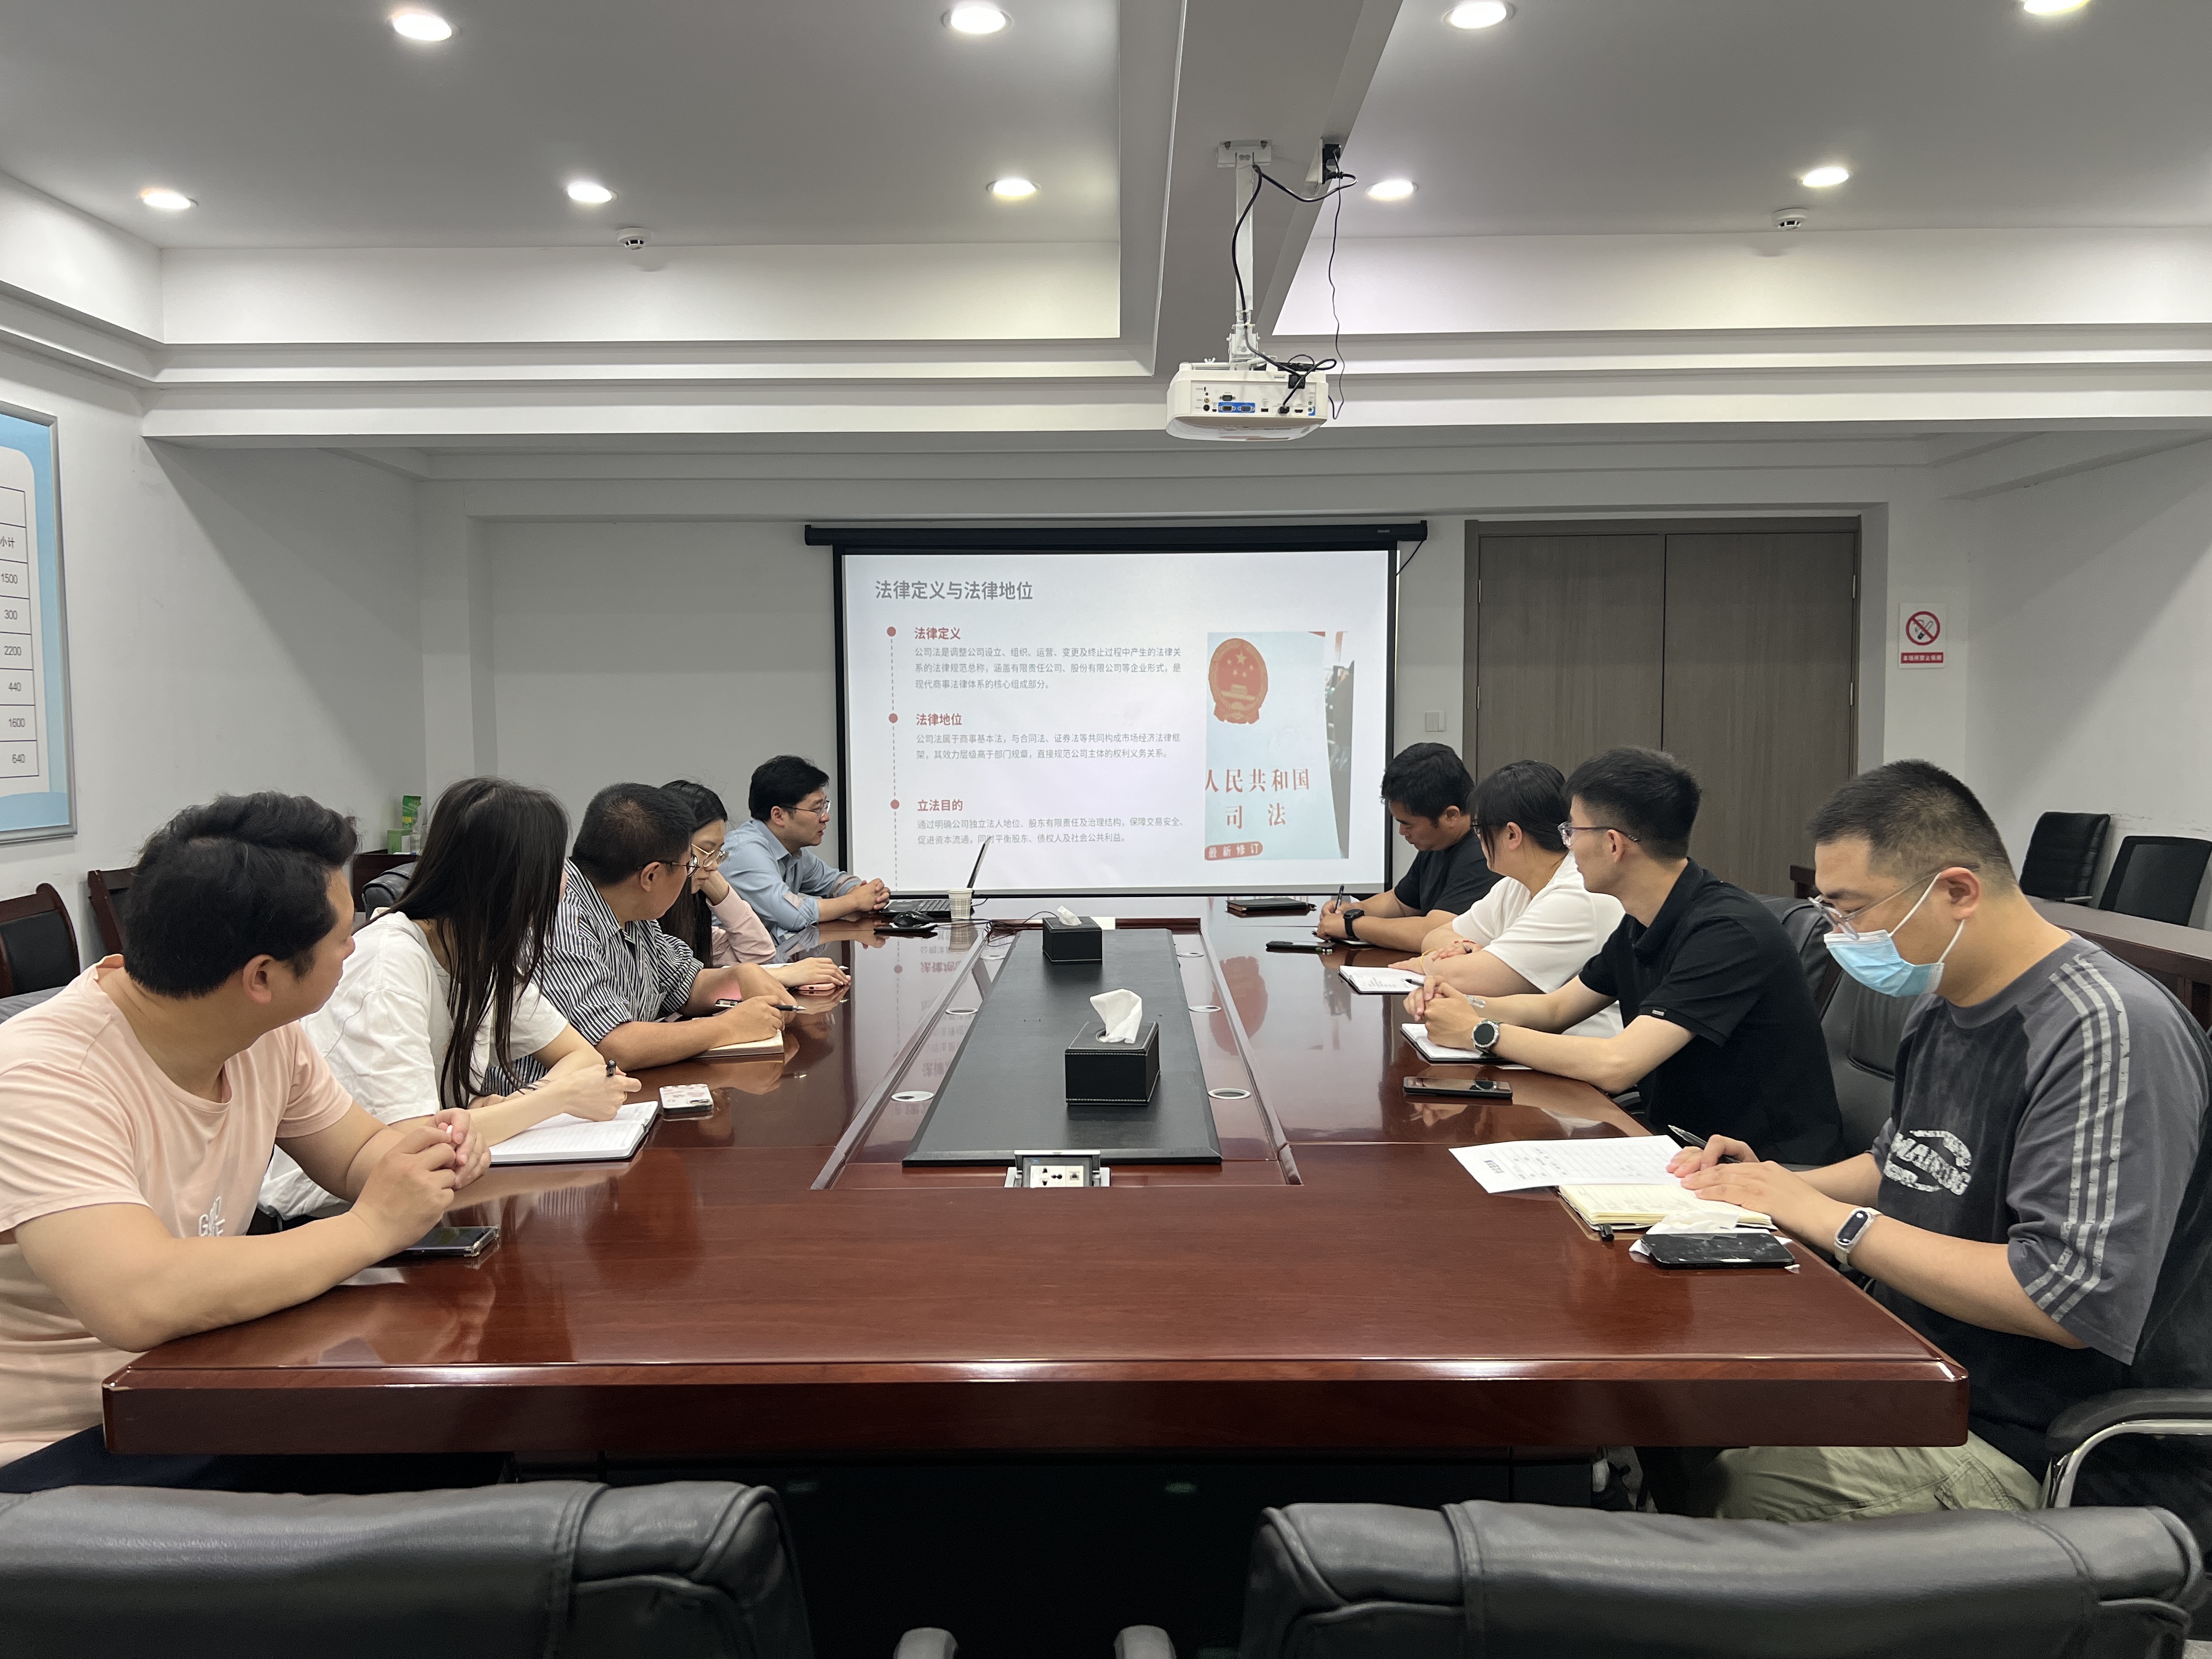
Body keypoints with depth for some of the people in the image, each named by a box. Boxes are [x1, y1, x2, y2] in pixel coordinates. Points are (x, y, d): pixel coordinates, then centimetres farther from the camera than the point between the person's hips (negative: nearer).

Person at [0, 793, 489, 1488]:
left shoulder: (268, 1034, -4)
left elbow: (356, 1154, 12)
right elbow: (141, 1303, -39)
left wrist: (426, 1148, -12)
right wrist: (372, 1226, -28)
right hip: (59, 1453, -7)